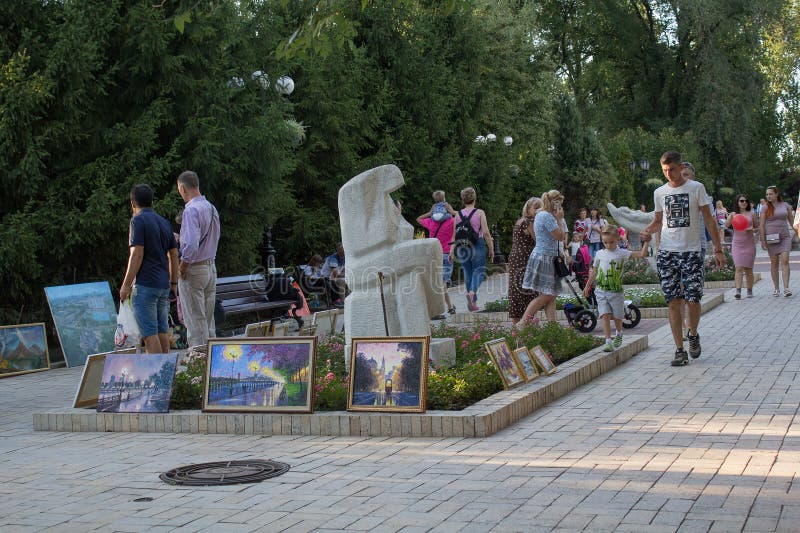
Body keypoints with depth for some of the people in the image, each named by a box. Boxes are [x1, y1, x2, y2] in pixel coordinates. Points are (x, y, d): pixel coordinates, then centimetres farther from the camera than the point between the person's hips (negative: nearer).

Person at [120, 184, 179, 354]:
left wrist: (126, 285, -11)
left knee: (149, 333, -8)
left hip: (145, 285, -7)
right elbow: (174, 255, 16)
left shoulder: (138, 220, -8)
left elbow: (137, 255, -14)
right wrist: (173, 283, 22)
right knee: (162, 331, 12)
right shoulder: (164, 222, 15)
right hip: (163, 285, 7)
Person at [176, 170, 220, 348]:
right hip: (211, 267, 8)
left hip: (193, 270, -8)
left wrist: (182, 268, -15)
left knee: (195, 321, -2)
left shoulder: (191, 210, -19)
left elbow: (191, 245, -27)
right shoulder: (211, 208, 8)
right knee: (208, 319, 14)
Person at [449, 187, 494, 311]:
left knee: (468, 272, 12)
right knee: (478, 271, 3)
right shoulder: (479, 213, -5)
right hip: (477, 245, -3)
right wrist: (491, 249, -2)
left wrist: (452, 251, 6)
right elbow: (486, 233, -9)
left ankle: (473, 302, 12)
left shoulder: (458, 214, 4)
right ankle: (472, 291, -26)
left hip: (462, 247, 3)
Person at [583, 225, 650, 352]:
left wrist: (646, 242, -19)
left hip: (616, 291, -1)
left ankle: (618, 335, 40)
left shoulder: (621, 253, -2)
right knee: (605, 315, -11)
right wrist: (587, 286, 22)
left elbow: (642, 254, -9)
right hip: (601, 290, 1)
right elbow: (594, 271, 19)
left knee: (617, 316, 10)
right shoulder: (600, 254, 7)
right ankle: (608, 342, -14)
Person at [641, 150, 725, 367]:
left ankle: (693, 334, 21)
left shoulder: (696, 188, 0)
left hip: (691, 252, -2)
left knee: (693, 300, -8)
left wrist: (718, 249, -2)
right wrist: (648, 230, -3)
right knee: (674, 302, 0)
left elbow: (708, 219, 2)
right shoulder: (659, 192, 9)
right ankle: (680, 349, 6)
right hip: (667, 253, 3)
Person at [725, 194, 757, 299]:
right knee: (739, 268, -11)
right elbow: (727, 225, -11)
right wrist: (731, 217, -29)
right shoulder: (733, 214, 3)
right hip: (737, 243, -1)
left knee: (748, 269, 6)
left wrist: (751, 229, -10)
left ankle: (749, 291, 14)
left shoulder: (752, 214, 5)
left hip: (749, 243, 1)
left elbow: (757, 227, 12)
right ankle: (738, 291, -18)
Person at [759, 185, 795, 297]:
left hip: (784, 237, 1)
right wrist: (762, 241, -8)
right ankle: (776, 288, 13)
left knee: (785, 260, -13)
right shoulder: (766, 207, 1)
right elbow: (761, 225, -2)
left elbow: (792, 221, 13)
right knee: (774, 262, 4)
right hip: (771, 237, -1)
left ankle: (786, 288, -19)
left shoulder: (785, 205, 7)